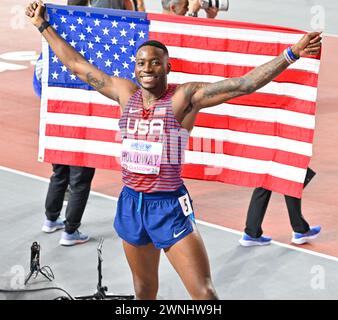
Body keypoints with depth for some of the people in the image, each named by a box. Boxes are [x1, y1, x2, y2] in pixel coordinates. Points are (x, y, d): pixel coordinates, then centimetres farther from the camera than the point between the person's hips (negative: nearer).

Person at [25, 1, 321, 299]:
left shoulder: (186, 96, -8)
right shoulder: (125, 92, 5)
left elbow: (243, 84, -16)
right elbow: (77, 65, 15)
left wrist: (292, 53, -24)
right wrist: (43, 26, 21)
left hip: (170, 207, -5)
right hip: (131, 204, 5)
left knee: (204, 293, -11)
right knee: (144, 291, 17)